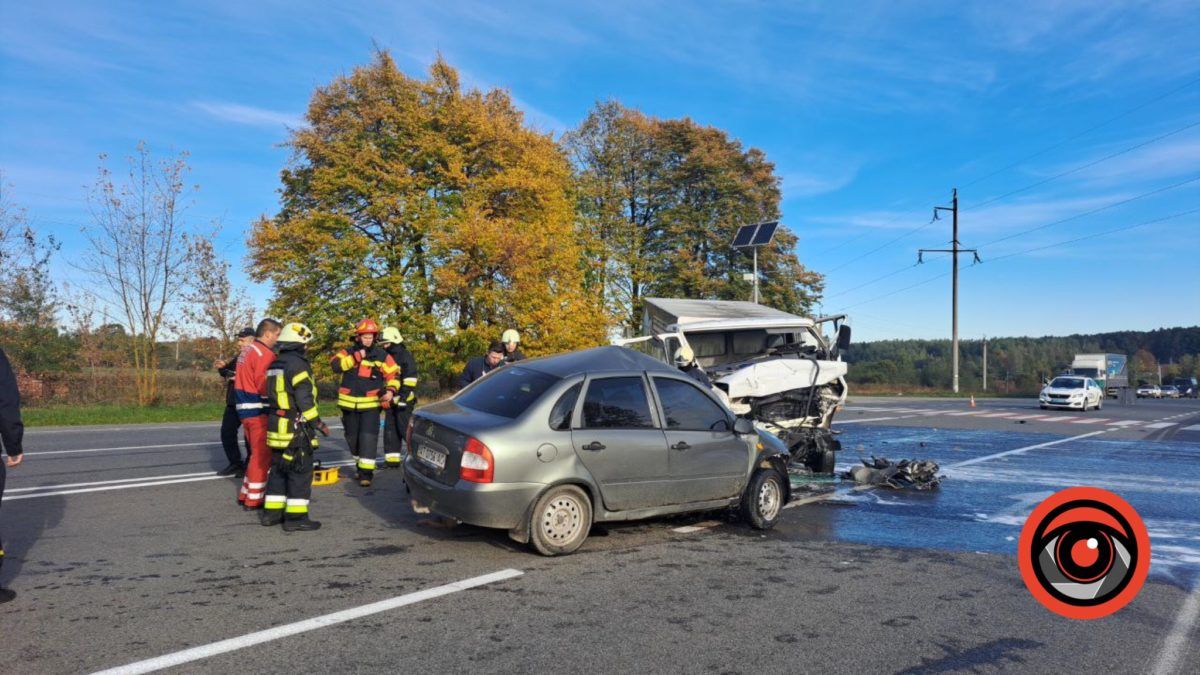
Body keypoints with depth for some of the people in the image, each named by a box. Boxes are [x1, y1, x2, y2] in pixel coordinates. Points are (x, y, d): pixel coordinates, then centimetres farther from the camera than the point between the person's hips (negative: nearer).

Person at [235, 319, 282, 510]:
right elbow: (264, 385, -22)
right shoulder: (265, 353, -15)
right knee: (262, 455, -1)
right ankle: (253, 500, 4)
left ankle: (245, 494, 25)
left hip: (245, 408, 10)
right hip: (259, 410, -10)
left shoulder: (247, 351, 17)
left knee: (256, 453, 19)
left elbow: (247, 380, 16)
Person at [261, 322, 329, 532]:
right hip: (295, 428, -9)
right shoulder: (297, 364, -15)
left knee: (278, 469, 16)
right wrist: (317, 422, -12)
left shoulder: (275, 365, 14)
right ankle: (296, 517, -3)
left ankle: (271, 512, 21)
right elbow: (304, 398, -19)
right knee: (301, 471, -4)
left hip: (276, 424, 9)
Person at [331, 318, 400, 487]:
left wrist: (391, 390, -16)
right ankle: (360, 465, 35)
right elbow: (336, 365, -18)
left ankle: (366, 473, -8)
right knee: (352, 438, 15)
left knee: (368, 438, -12)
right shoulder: (348, 352, 0)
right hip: (349, 404, 3)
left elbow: (393, 374, 1)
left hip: (371, 404, -3)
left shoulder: (382, 355, -2)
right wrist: (356, 357, -25)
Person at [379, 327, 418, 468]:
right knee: (390, 429, 8)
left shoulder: (405, 355, -9)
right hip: (390, 400, 9)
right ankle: (392, 459, 12)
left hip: (403, 399, -9)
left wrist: (404, 394, -22)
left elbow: (410, 377, -16)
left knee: (404, 428, -11)